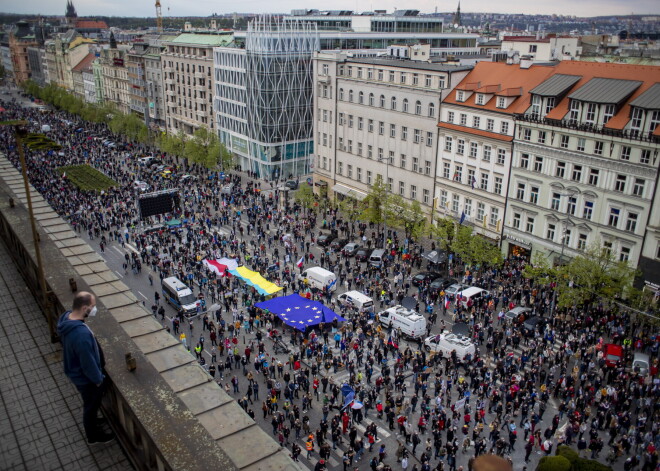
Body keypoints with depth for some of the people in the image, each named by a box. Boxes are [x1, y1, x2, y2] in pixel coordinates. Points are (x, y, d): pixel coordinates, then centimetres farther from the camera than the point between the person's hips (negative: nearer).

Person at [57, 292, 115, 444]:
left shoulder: (67, 317, -12)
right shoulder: (81, 334, -42)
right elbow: (88, 362, -30)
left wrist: (101, 359, 16)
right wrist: (98, 379, -12)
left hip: (75, 371, 8)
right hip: (85, 377, -8)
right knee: (91, 405, 18)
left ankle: (91, 421, 59)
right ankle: (94, 435, 42)